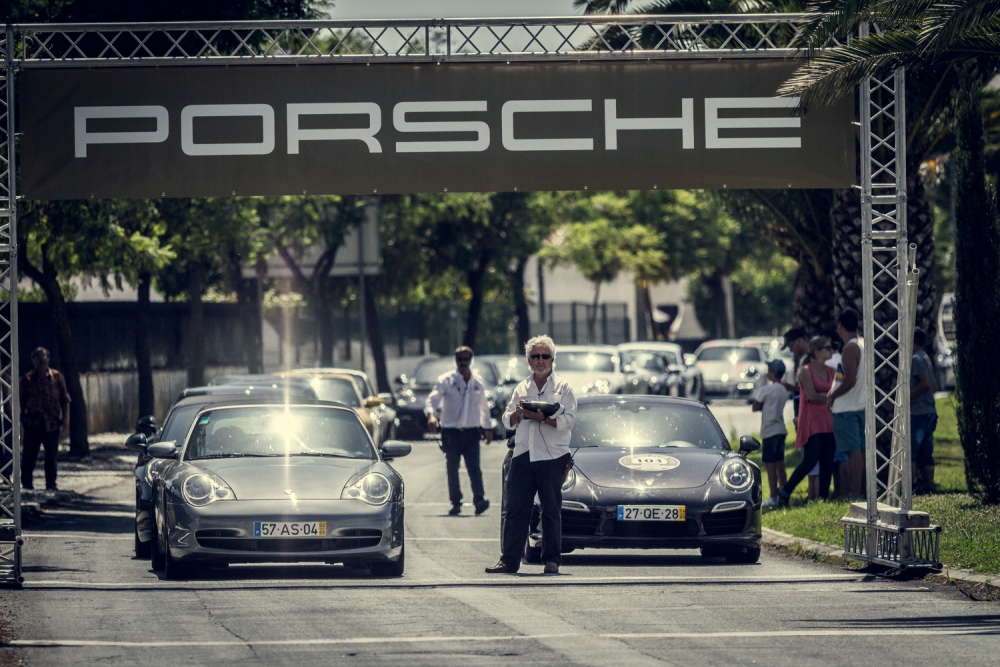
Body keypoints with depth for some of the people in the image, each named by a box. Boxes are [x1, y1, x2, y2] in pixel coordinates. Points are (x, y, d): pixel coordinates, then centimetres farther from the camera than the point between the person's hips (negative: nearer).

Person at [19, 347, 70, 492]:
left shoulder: (57, 377, 4)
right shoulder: (27, 379, 3)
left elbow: (64, 398, 5)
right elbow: (22, 399, 7)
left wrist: (65, 417, -2)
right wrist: (22, 416, 0)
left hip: (52, 422, 0)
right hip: (32, 422, 0)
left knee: (51, 455, 4)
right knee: (29, 454, 1)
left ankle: (51, 484, 10)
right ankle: (26, 482, 10)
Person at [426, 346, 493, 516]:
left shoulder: (478, 383, 12)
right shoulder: (446, 380, 1)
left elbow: (484, 407, 23)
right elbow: (432, 399, -10)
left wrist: (487, 428, 22)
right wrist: (431, 415, -29)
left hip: (471, 432, 1)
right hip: (451, 431, -1)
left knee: (474, 468, -11)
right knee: (452, 470, 1)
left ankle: (479, 500, -20)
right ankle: (456, 503, 7)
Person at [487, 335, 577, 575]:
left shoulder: (562, 388, 6)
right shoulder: (521, 389, 19)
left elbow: (567, 420, -7)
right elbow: (507, 422, 16)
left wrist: (540, 416, -18)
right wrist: (517, 413, -6)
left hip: (553, 457, -3)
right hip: (523, 456, 3)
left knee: (551, 511, 0)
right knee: (516, 510, -1)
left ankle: (552, 560, 5)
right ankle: (509, 559, 0)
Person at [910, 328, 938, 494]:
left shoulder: (916, 359, -10)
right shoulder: (926, 359, 19)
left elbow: (925, 383, -21)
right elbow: (933, 387, 22)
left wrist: (908, 394, -15)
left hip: (917, 412, -10)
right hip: (929, 411, 10)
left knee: (908, 450, -10)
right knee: (925, 452, 8)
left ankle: (912, 484, -17)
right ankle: (928, 486, 6)